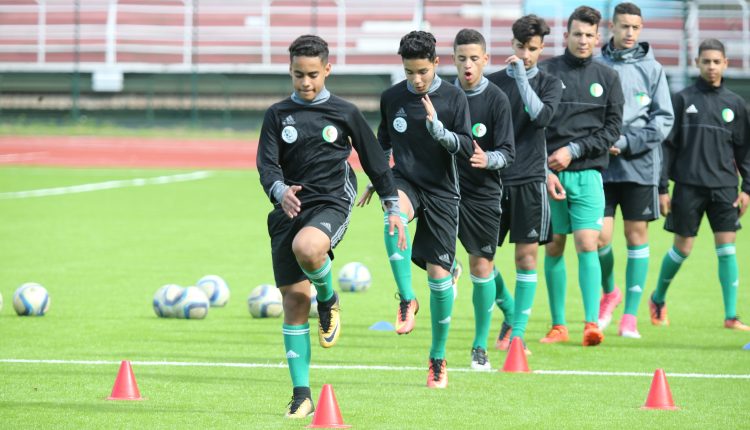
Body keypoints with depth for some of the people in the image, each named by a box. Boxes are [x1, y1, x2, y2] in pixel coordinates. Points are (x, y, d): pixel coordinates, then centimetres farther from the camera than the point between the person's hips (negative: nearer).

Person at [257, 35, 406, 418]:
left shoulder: (344, 113, 6)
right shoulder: (278, 115, 8)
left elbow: (373, 159, 13)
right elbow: (267, 164, -2)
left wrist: (391, 206, 13)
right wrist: (280, 191, -24)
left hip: (331, 204, -3)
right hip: (288, 210, 3)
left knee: (306, 247, -38)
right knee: (294, 301, 0)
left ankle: (329, 299, -4)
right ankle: (301, 395, 6)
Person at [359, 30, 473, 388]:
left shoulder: (454, 98, -3)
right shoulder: (391, 98, 4)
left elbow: (467, 148, -9)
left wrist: (436, 126, -22)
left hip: (442, 192, -1)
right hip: (404, 182, 1)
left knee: (439, 275, -1)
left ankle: (438, 358, 13)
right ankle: (406, 299, -27)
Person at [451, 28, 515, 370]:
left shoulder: (497, 100, -7)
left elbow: (507, 153, -8)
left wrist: (487, 159, -27)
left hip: (482, 194, -1)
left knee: (482, 266, 3)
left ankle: (480, 346, 14)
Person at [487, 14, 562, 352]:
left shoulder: (548, 84, 4)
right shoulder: (493, 82, 9)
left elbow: (541, 116, -16)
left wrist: (521, 75, -17)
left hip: (529, 180, -2)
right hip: (493, 179, 2)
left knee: (526, 257, -3)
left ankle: (517, 333, 3)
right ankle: (509, 314, 22)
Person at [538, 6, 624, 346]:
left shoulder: (607, 78, 8)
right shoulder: (546, 72, 2)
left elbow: (612, 130, 4)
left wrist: (573, 151, -8)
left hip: (588, 174, 0)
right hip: (549, 174, 0)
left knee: (587, 245, -10)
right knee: (554, 248, 5)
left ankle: (592, 323, -12)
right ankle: (558, 325, 13)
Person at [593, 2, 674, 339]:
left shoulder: (651, 68, 2)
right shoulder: (594, 66, 2)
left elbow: (664, 120, -1)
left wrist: (626, 142, -12)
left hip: (640, 166, 0)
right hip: (600, 166, 0)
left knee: (636, 235, 2)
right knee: (600, 236, -5)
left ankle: (630, 314, 10)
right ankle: (609, 292, 24)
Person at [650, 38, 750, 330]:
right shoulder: (683, 99, 2)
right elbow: (667, 145, 2)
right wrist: (662, 188, -2)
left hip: (724, 187, 2)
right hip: (688, 185, -2)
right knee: (683, 248, 4)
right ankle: (658, 299, 27)